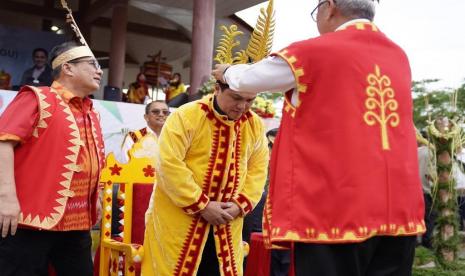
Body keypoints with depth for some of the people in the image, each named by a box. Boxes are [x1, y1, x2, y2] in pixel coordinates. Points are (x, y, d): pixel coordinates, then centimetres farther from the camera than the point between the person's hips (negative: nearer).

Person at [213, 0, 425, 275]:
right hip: (399, 211, 6)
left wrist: (227, 72, 31)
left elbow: (247, 80, 9)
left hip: (333, 212, -6)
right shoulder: (399, 57, 13)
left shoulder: (310, 53, -5)